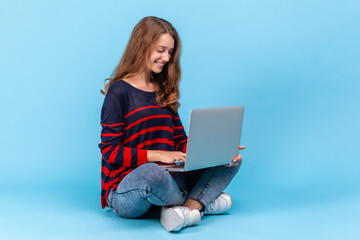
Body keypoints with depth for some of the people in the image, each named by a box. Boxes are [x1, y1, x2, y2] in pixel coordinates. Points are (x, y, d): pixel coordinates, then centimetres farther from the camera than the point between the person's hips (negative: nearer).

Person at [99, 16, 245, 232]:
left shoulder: (164, 91, 16)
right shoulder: (119, 92, -5)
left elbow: (181, 141, 12)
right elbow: (110, 152, -10)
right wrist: (158, 155, -19)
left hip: (166, 180, 7)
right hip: (124, 189, -7)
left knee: (231, 160, -3)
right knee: (152, 172, -42)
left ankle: (188, 206, -28)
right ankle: (200, 201, -9)